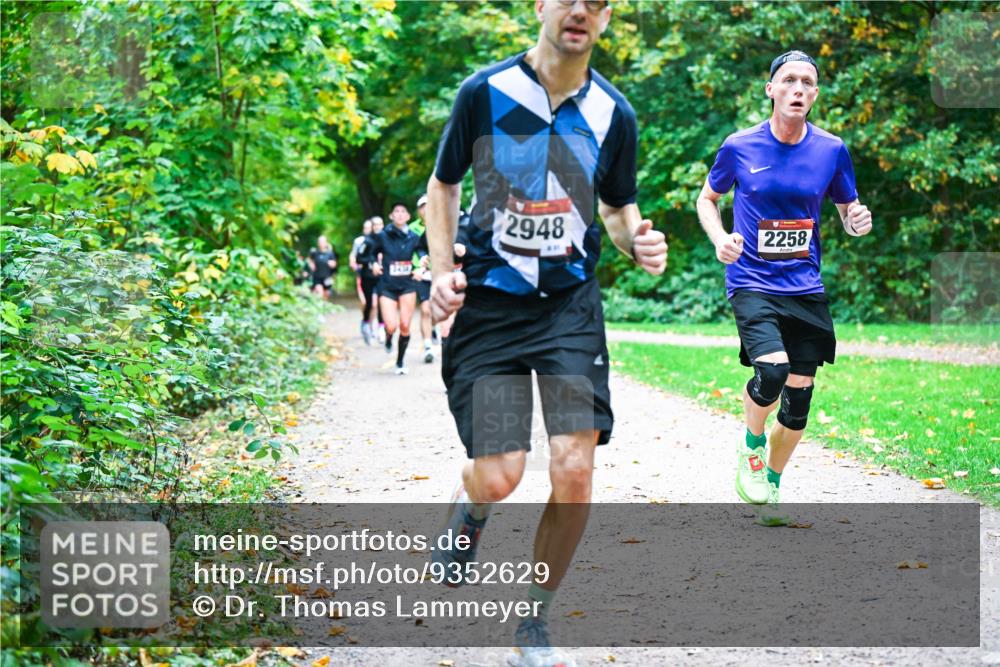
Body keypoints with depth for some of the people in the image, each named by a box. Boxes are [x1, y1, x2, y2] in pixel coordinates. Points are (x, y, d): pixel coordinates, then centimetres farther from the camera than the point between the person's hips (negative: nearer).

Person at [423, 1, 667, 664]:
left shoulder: (614, 113, 1)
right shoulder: (485, 92, -5)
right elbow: (443, 185, 8)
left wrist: (639, 241, -8)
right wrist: (443, 269, -4)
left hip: (571, 305, 2)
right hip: (491, 304, -2)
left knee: (575, 470, -11)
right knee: (498, 479, -9)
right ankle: (469, 510, 33)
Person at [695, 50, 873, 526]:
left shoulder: (832, 150, 1)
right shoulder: (739, 147, -3)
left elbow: (848, 209, 14)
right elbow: (707, 198, 12)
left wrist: (857, 220, -10)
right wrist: (719, 238, -7)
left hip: (805, 288, 3)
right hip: (752, 283, -3)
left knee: (798, 401, 4)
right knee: (772, 370, -27)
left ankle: (771, 486, 29)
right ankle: (751, 447, 5)